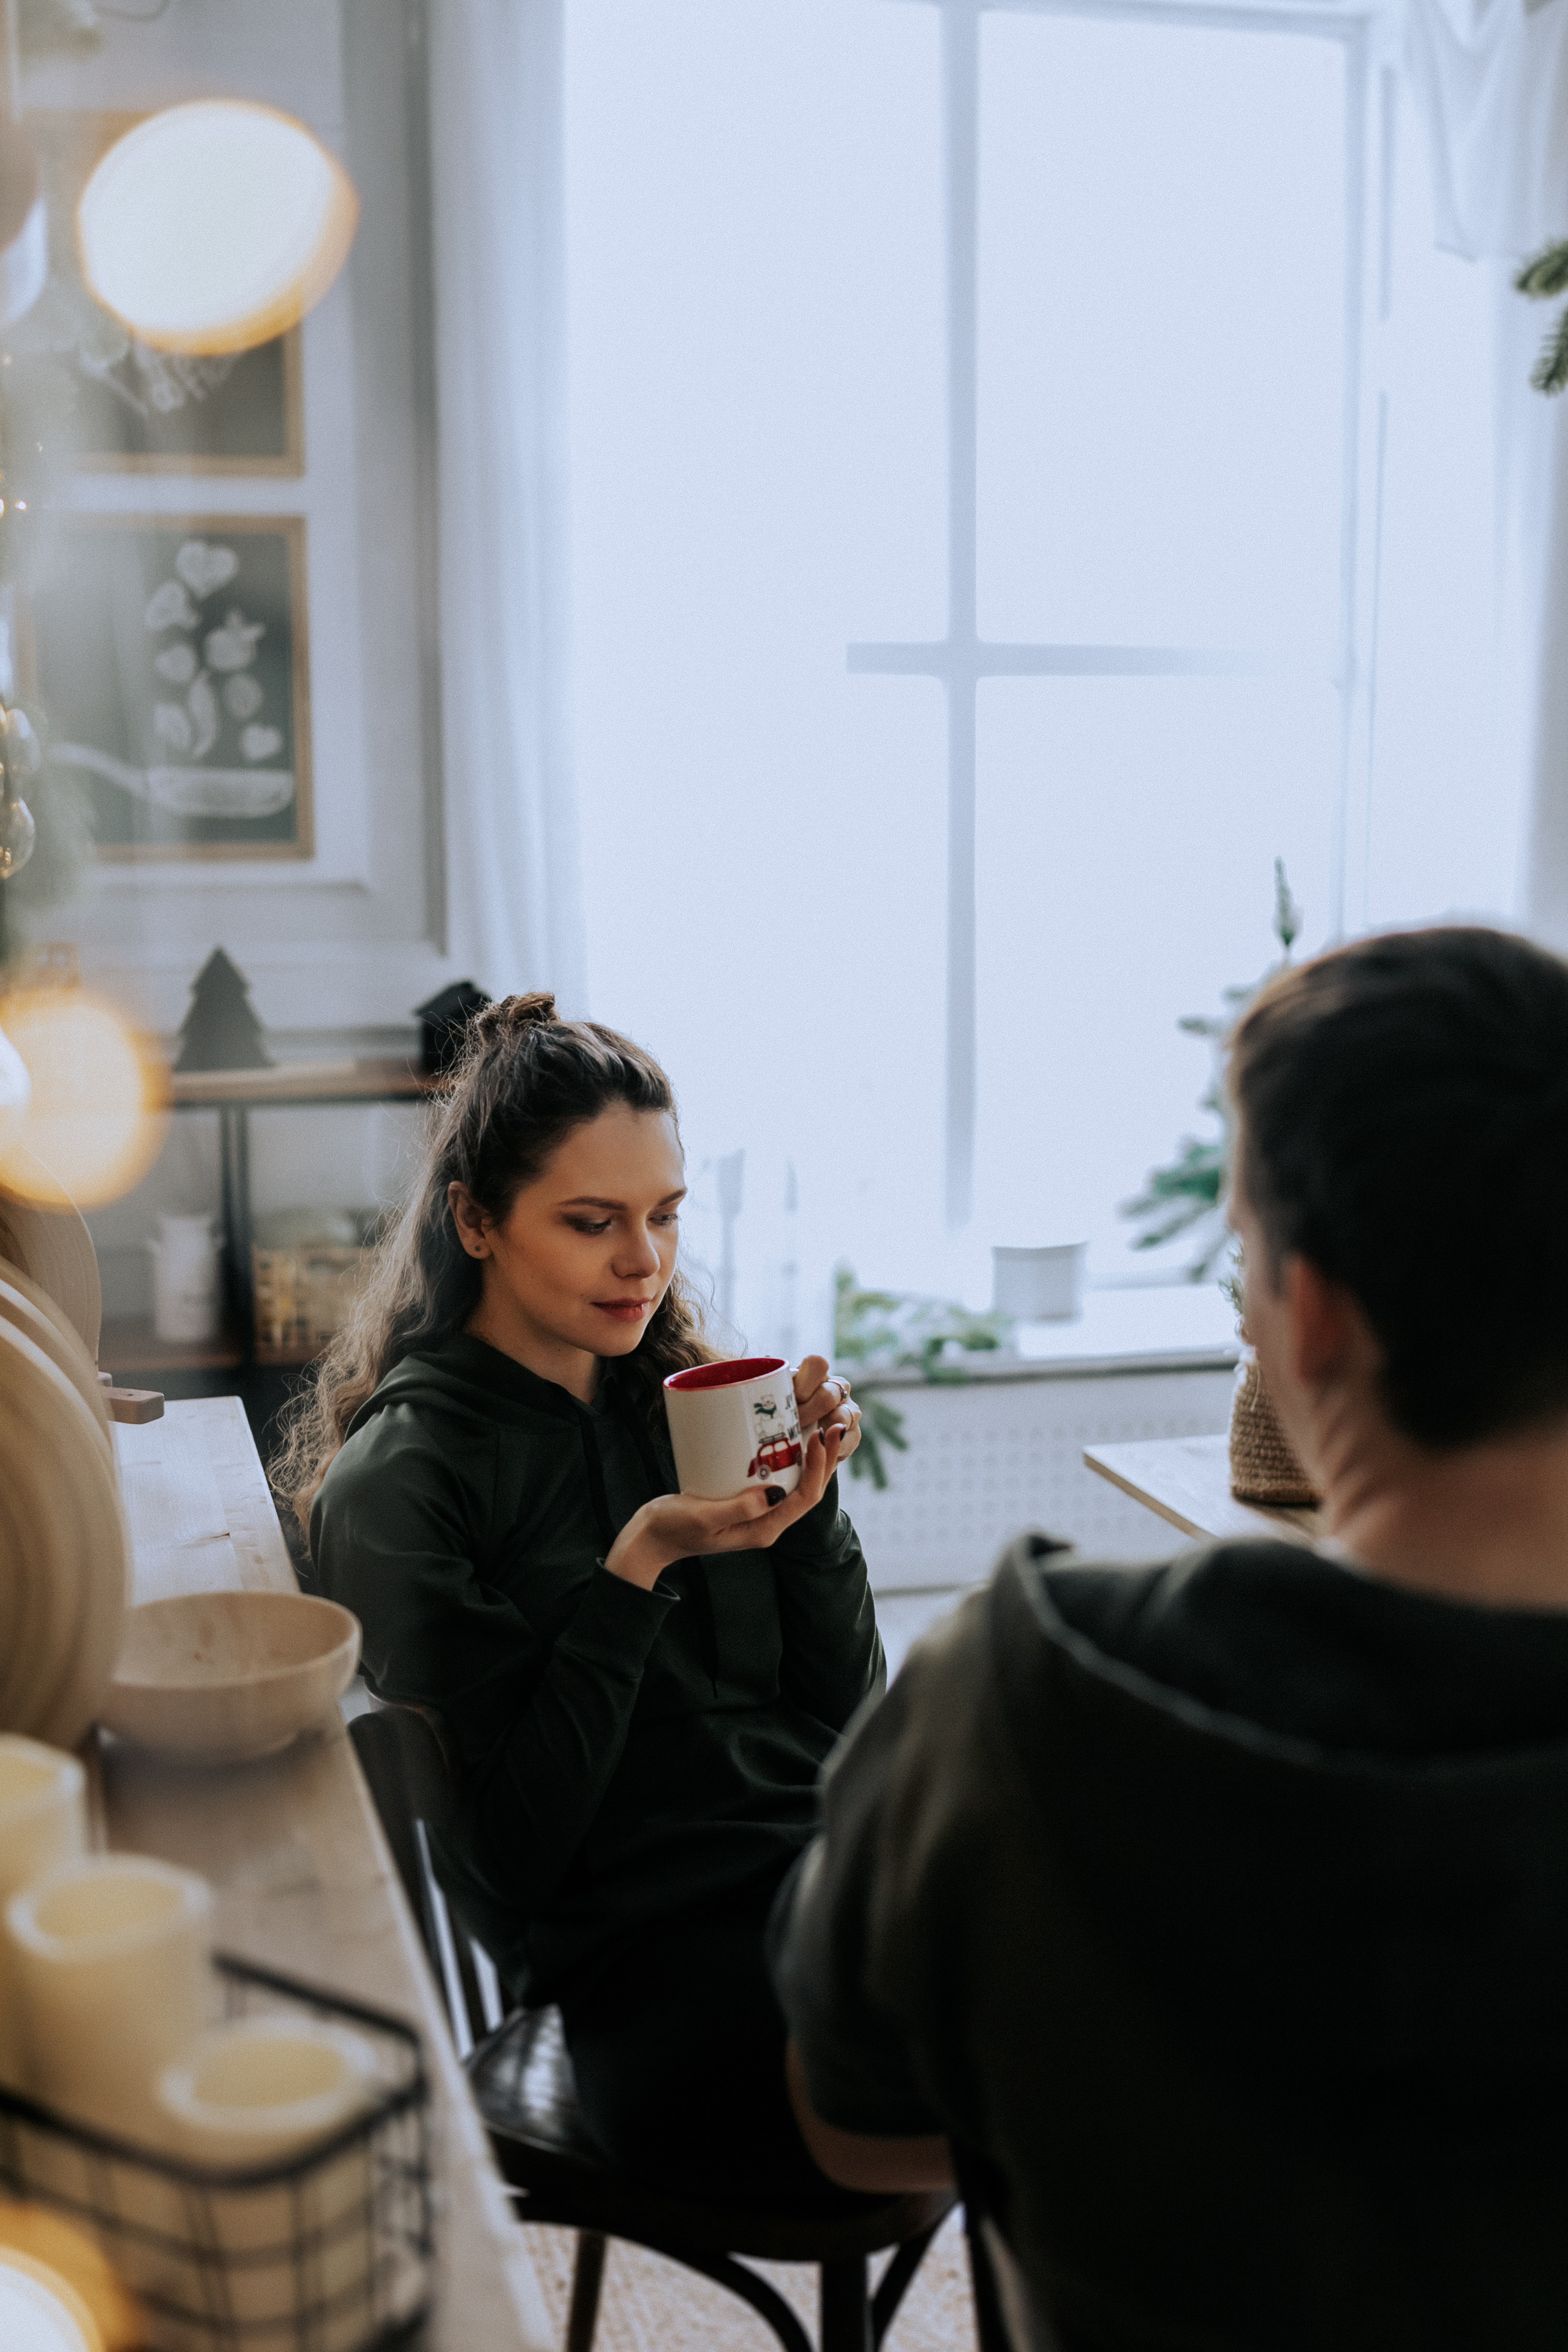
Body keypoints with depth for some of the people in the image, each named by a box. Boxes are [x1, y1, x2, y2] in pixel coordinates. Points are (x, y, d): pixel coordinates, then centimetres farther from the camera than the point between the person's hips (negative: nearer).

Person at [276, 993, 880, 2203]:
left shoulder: (684, 1399, 12)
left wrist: (812, 1503, -3)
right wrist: (637, 1568, -16)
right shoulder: (395, 1485, -5)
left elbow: (846, 1716, 12)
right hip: (657, 1977, -5)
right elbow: (510, 1851, -9)